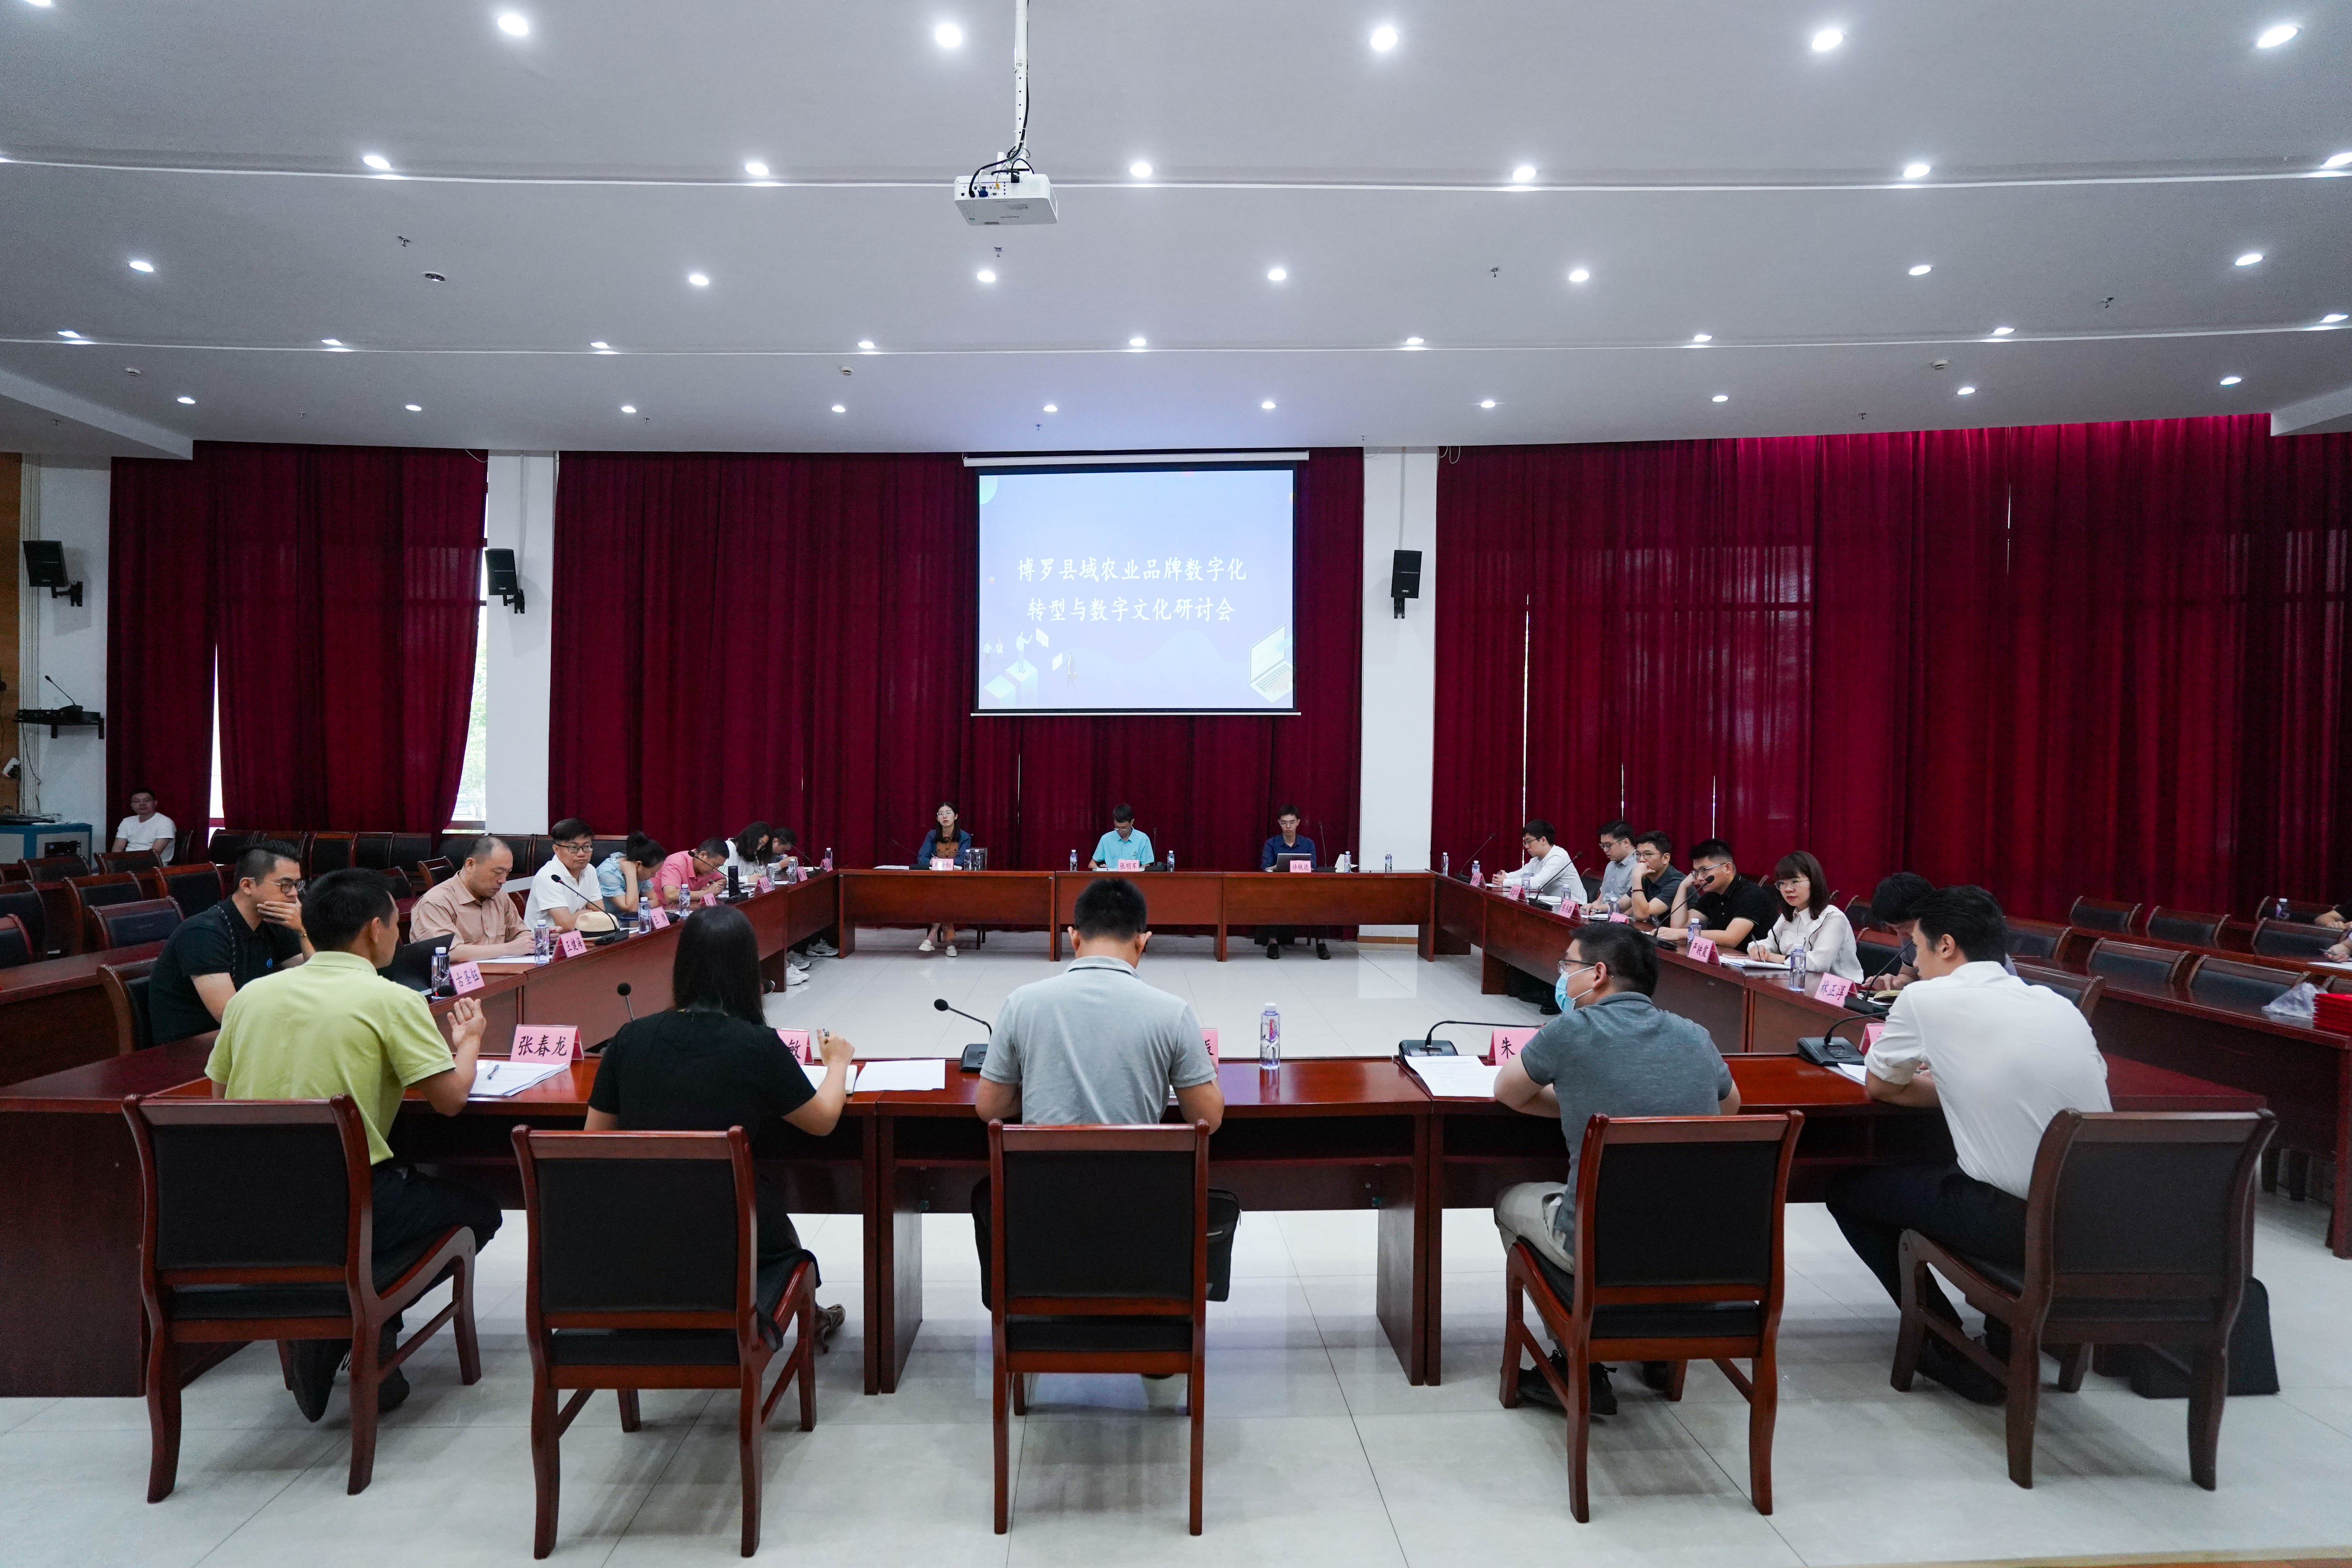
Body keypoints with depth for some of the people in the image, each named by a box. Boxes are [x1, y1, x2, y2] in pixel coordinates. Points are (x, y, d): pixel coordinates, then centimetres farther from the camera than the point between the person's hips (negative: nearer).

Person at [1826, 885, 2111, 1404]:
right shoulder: (2061, 1005, 9)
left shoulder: (1926, 998, -6)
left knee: (1847, 1188, 15)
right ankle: (2010, 1340, 31)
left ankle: (1948, 1351, 15)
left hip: (2014, 1223, -6)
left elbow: (1879, 1087, 9)